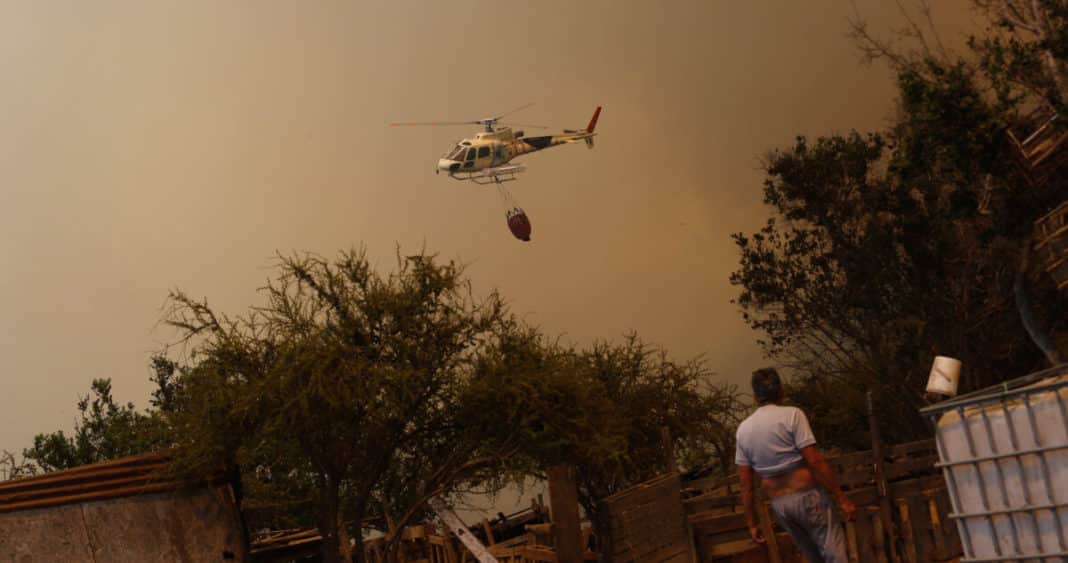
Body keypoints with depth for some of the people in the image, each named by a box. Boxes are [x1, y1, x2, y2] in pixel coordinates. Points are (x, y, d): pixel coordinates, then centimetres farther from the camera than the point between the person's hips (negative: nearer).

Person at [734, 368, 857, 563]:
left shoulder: (743, 429, 6)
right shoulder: (792, 415, -8)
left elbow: (746, 484, 6)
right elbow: (815, 461, -16)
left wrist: (752, 524, 11)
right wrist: (842, 498, -12)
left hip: (779, 506, 5)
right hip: (807, 496, -5)